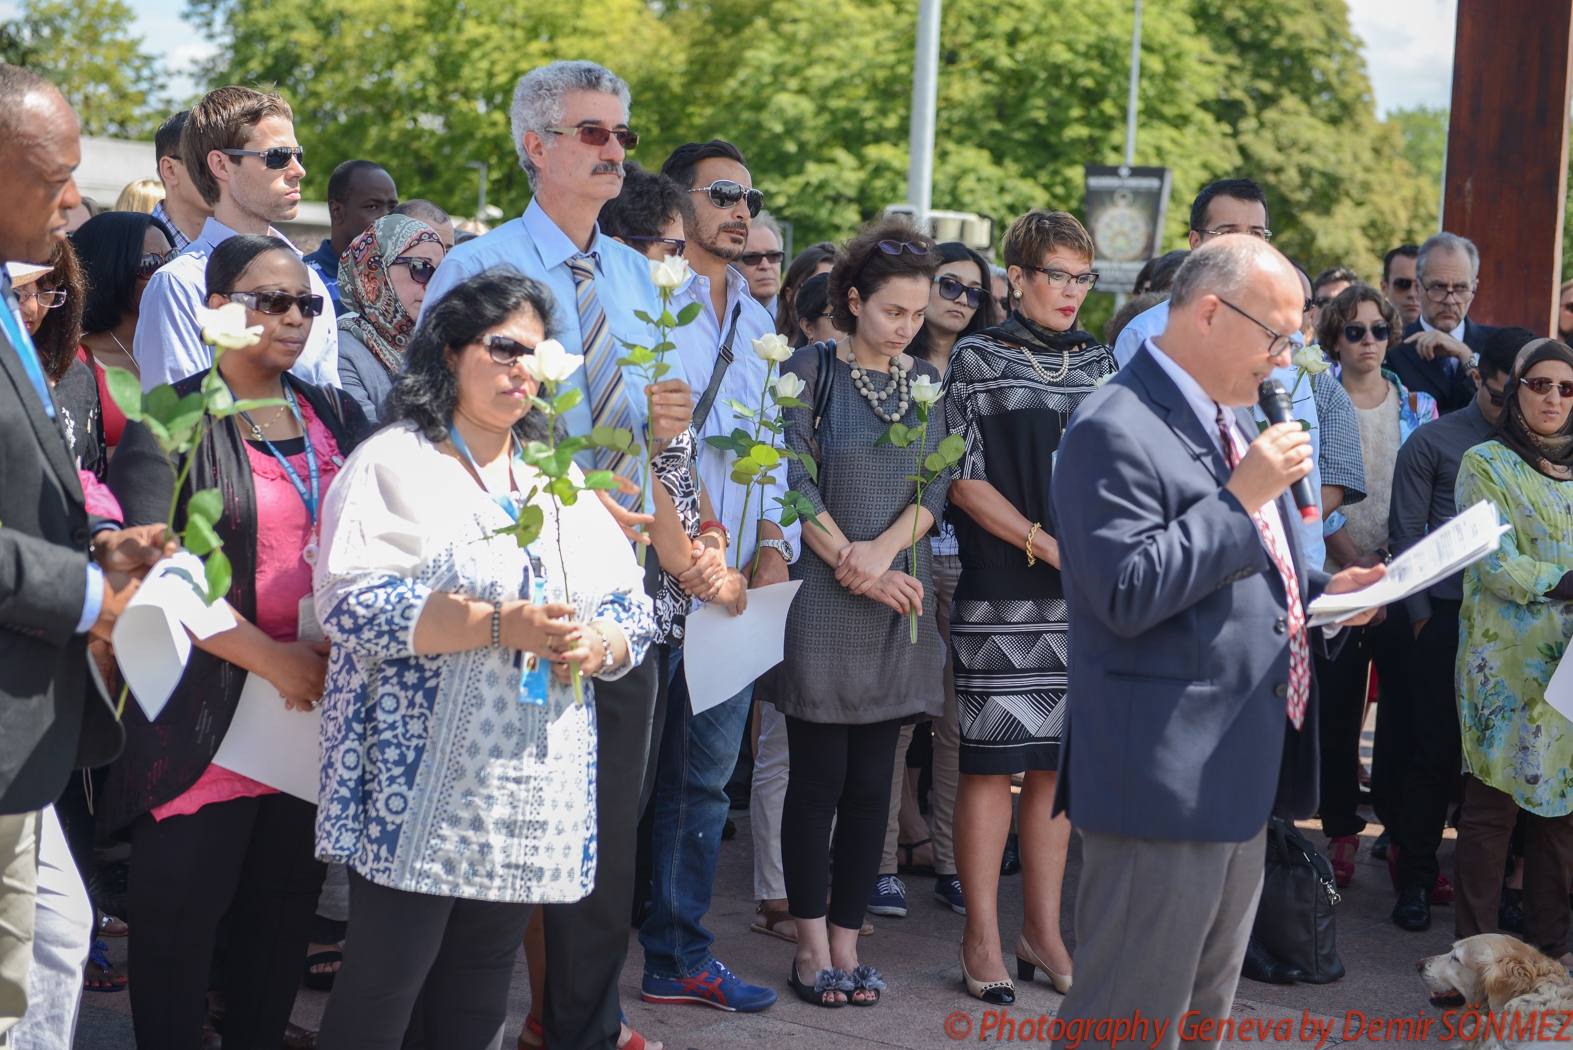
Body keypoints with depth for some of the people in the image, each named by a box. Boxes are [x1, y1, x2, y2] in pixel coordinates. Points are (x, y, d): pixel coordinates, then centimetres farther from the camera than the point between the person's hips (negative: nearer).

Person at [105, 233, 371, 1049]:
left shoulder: (335, 417, 12)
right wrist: (270, 658, -17)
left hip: (318, 695, 5)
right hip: (208, 703, -5)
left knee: (288, 899, 10)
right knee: (182, 905, 0)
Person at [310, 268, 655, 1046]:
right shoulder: (395, 463, -3)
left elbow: (634, 614, 14)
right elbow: (353, 603, -16)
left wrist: (594, 646, -9)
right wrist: (500, 625, -21)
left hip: (529, 798, 6)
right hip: (419, 789, -6)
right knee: (385, 984, -4)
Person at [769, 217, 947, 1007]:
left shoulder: (927, 380, 12)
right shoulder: (811, 370, -2)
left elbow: (937, 483, 5)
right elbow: (796, 481, -7)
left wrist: (885, 549, -11)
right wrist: (852, 564, -12)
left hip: (899, 601, 4)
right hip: (824, 601, -4)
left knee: (872, 784, 5)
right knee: (818, 778, -1)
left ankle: (847, 944, 12)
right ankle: (812, 946, 8)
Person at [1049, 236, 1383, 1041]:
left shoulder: (1234, 422, 16)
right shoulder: (1115, 432, -17)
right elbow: (1130, 594, -25)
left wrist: (1323, 590, 8)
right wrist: (1243, 497, -22)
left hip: (1242, 770, 10)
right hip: (1165, 782, -10)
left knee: (1206, 1008, 19)